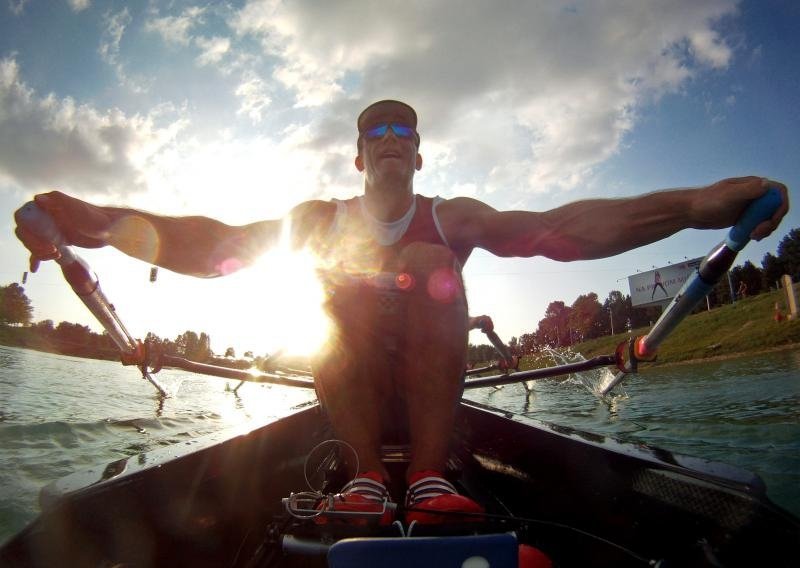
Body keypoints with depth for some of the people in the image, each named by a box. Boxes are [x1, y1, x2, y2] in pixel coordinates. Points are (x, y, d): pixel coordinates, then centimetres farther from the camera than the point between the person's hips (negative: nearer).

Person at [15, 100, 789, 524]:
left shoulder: (452, 218, 4)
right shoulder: (321, 220, 7)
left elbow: (558, 228, -13)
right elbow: (218, 243, -9)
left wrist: (692, 205, -27)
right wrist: (100, 223, -25)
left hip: (430, 385, 0)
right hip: (350, 388, 1)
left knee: (429, 262, -21)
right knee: (340, 272, -20)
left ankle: (429, 474, -26)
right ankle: (366, 471, -23)